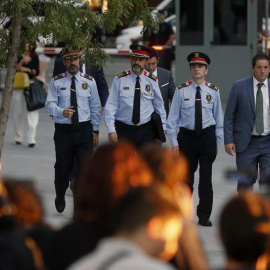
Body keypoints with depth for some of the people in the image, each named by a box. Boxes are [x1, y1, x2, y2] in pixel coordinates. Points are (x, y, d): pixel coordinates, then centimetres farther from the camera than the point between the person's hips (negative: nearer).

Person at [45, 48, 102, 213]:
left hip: (84, 130, 0)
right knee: (62, 167, 10)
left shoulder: (89, 81, 6)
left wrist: (95, 131, 6)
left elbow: (95, 107, 8)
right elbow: (50, 104, -6)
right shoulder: (56, 82, 2)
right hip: (63, 130, 0)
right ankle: (60, 198, 35)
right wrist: (62, 111, -28)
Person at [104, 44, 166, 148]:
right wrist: (111, 130, -12)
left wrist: (162, 128, 14)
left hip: (146, 131, 1)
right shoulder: (120, 79, -2)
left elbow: (159, 107, 14)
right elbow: (110, 107, -4)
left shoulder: (151, 81, 4)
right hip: (123, 130, -1)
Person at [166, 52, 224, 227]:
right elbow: (173, 118, 0)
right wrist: (174, 142, -4)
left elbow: (219, 118, 7)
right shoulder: (182, 91, -2)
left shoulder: (213, 91, 1)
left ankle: (204, 216, 6)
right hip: (187, 137, 0)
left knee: (206, 179, -2)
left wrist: (217, 143, 5)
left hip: (207, 136, 0)